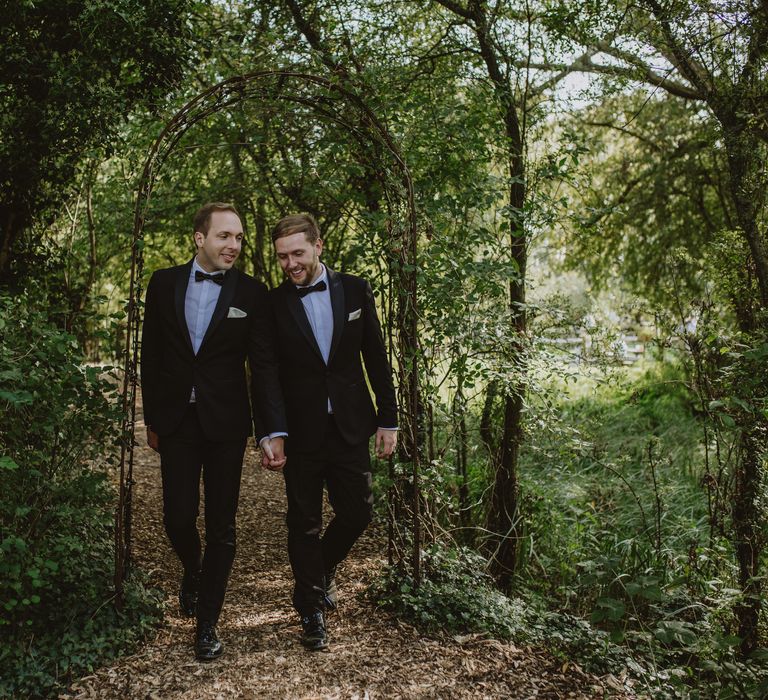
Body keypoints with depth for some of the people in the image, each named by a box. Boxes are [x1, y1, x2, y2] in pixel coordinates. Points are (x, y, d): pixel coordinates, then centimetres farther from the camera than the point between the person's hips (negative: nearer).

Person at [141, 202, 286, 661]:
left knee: (221, 524, 4)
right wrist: (152, 418, 7)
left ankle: (207, 621, 20)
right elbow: (151, 355, 8)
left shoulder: (251, 293, -3)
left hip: (225, 422, -1)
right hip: (176, 419, 1)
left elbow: (264, 366, -6)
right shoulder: (164, 283, 3)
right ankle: (193, 571, 37)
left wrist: (274, 432, -13)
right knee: (178, 516, 2)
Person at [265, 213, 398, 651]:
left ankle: (324, 568, 40)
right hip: (300, 433, -2)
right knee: (305, 523, 8)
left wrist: (388, 419, 2)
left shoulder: (354, 290, 1)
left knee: (358, 512, 9)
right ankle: (312, 611, 25)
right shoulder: (273, 304, -4)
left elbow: (376, 359, 4)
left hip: (350, 428, 2)